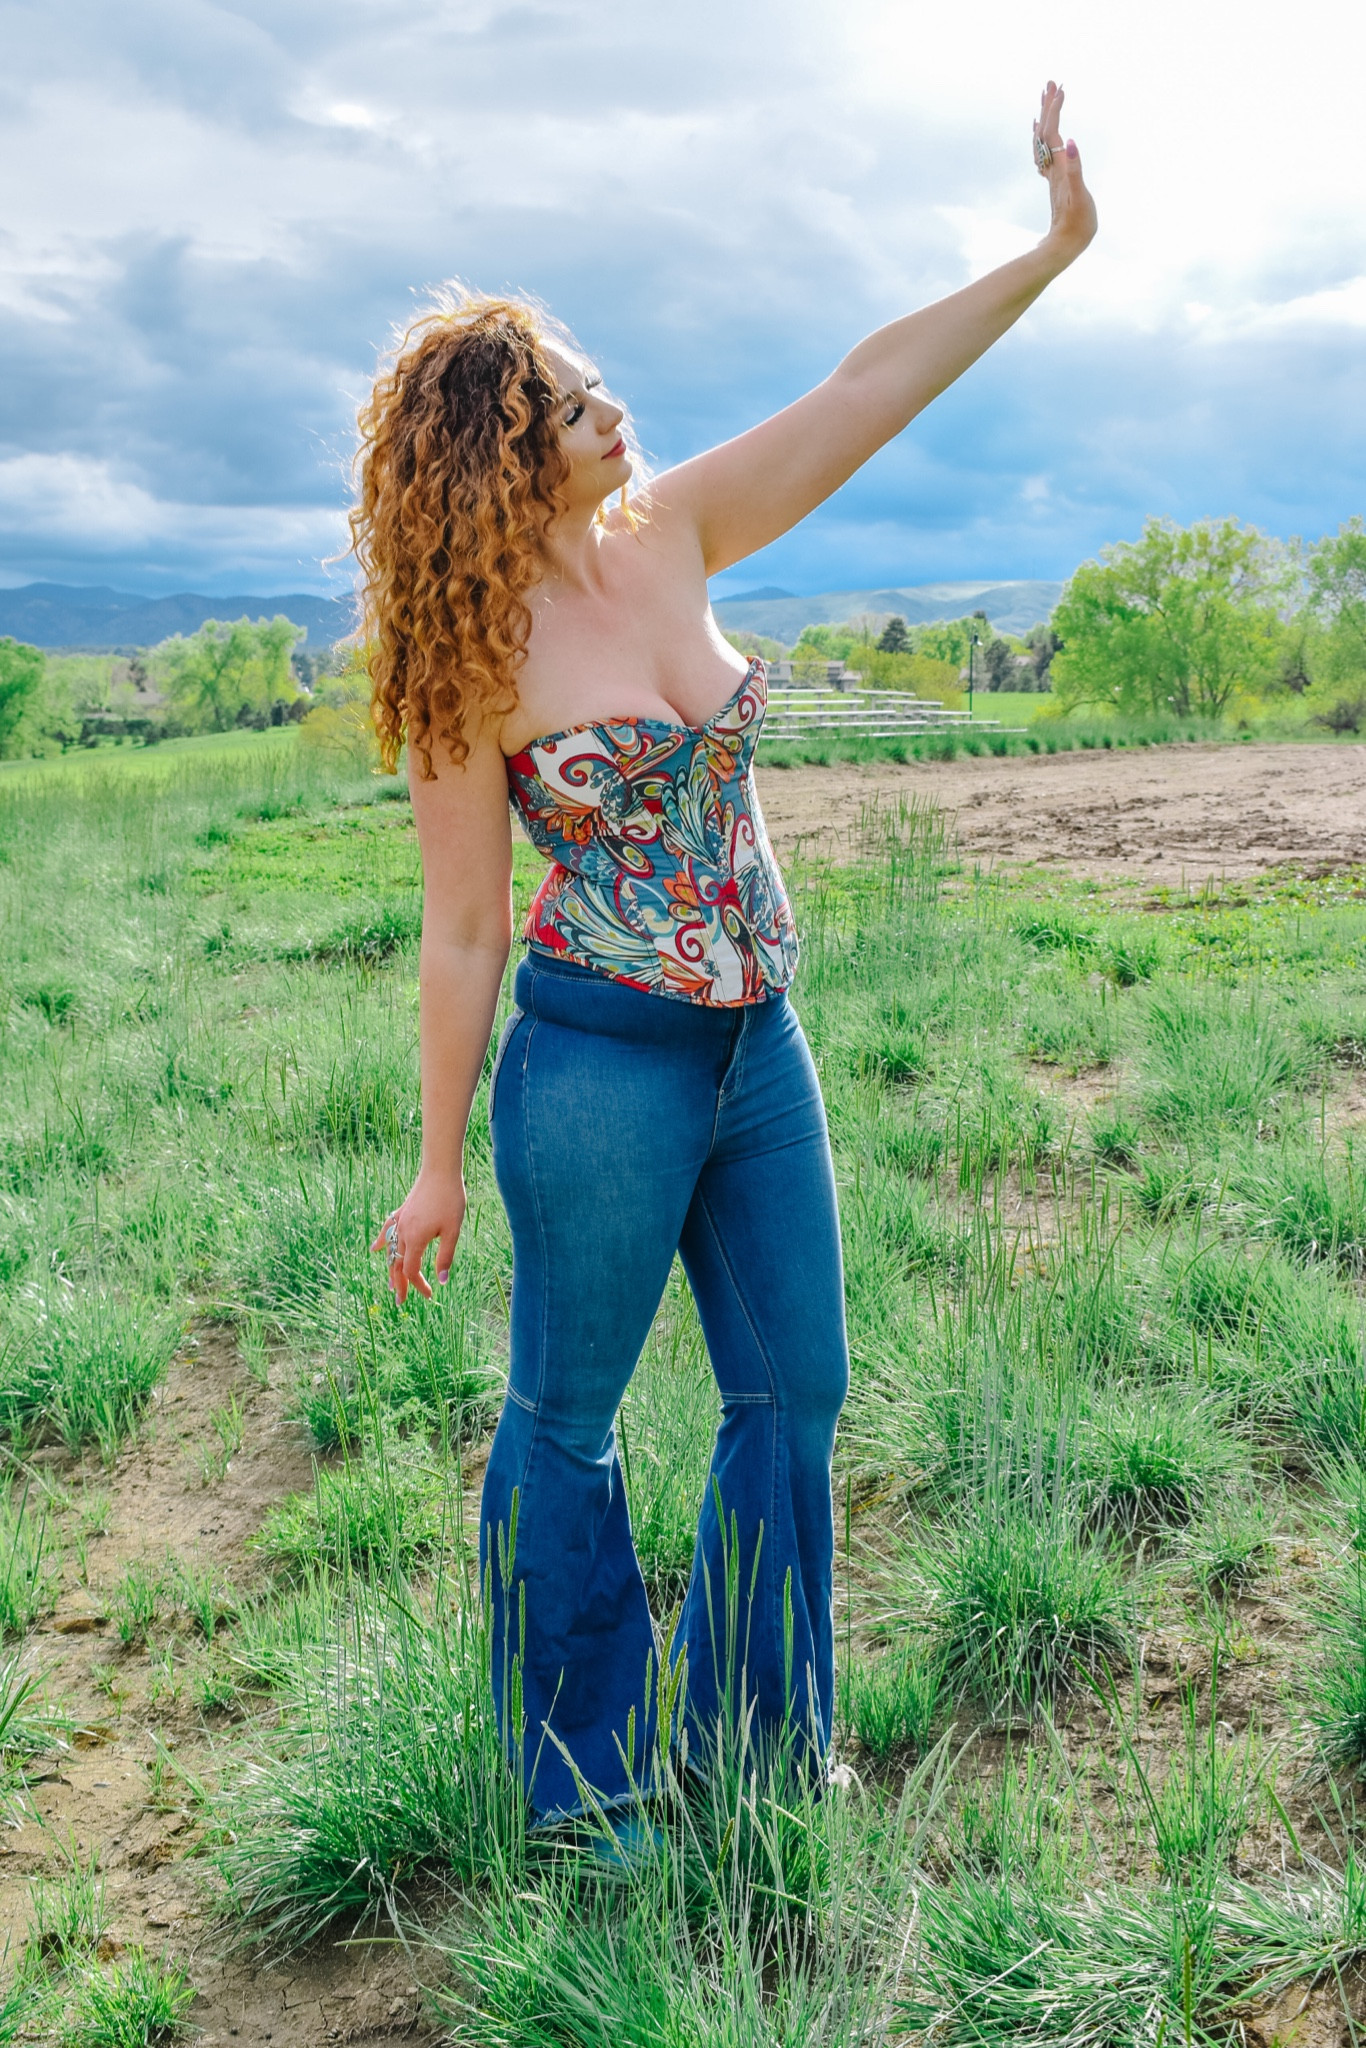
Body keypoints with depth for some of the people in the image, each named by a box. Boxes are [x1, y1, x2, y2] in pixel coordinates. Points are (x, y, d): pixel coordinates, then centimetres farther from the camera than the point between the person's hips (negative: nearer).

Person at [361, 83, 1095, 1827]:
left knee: (796, 1391, 15)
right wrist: (437, 1168, -5)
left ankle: (755, 1732, 37)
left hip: (759, 1044, 7)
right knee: (566, 1419, 11)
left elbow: (872, 387, 3)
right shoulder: (477, 664, -13)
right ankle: (582, 1776, 33)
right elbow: (463, 932, -10)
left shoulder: (674, 535, 2)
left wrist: (1053, 247, -2)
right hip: (600, 1064, -6)